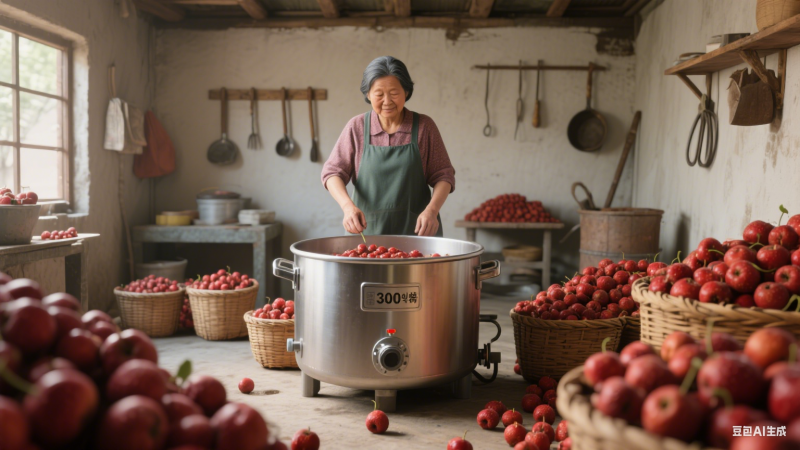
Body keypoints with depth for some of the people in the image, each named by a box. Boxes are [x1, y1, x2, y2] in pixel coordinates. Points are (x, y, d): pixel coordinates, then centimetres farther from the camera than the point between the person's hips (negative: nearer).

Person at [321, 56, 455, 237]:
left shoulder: (424, 126, -1)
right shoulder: (356, 127, 1)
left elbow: (443, 175, 1)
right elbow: (333, 172, 0)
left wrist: (431, 210, -16)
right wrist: (348, 206, -18)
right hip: (366, 230, 0)